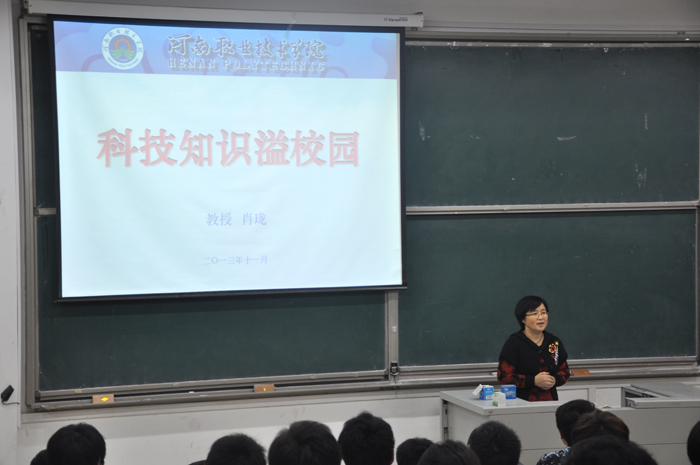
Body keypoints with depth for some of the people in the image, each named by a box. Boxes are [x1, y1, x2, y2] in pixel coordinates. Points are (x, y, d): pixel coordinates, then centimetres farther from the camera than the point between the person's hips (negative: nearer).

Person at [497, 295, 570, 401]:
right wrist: (534, 381, -15)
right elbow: (503, 377, -8)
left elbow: (565, 372, 21)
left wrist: (554, 380, -2)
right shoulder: (513, 343, -1)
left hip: (550, 402, 4)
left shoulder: (555, 342, 15)